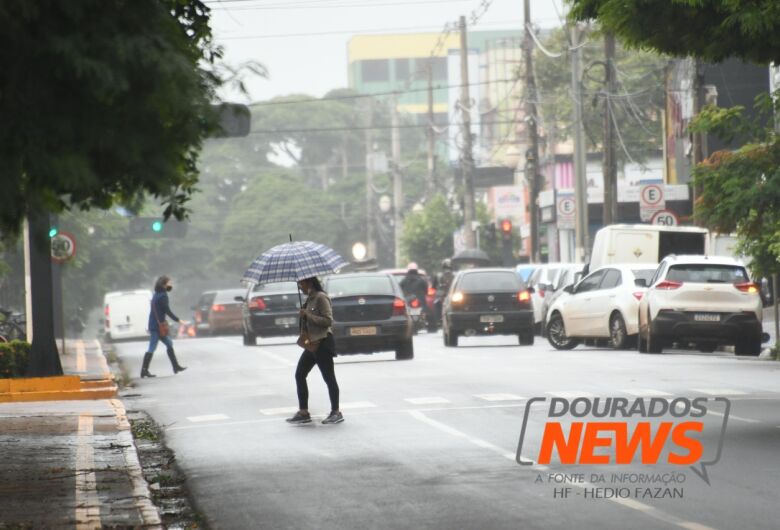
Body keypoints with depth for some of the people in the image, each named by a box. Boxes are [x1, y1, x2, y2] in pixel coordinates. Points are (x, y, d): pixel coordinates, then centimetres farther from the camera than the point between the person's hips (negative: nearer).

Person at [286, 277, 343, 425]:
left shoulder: (321, 297, -13)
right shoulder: (310, 298, 15)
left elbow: (328, 320, -20)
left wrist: (308, 315, -19)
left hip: (323, 343, -10)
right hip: (311, 343, 10)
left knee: (329, 378, -3)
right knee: (299, 375, 6)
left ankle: (336, 413, 5)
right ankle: (303, 412, 9)